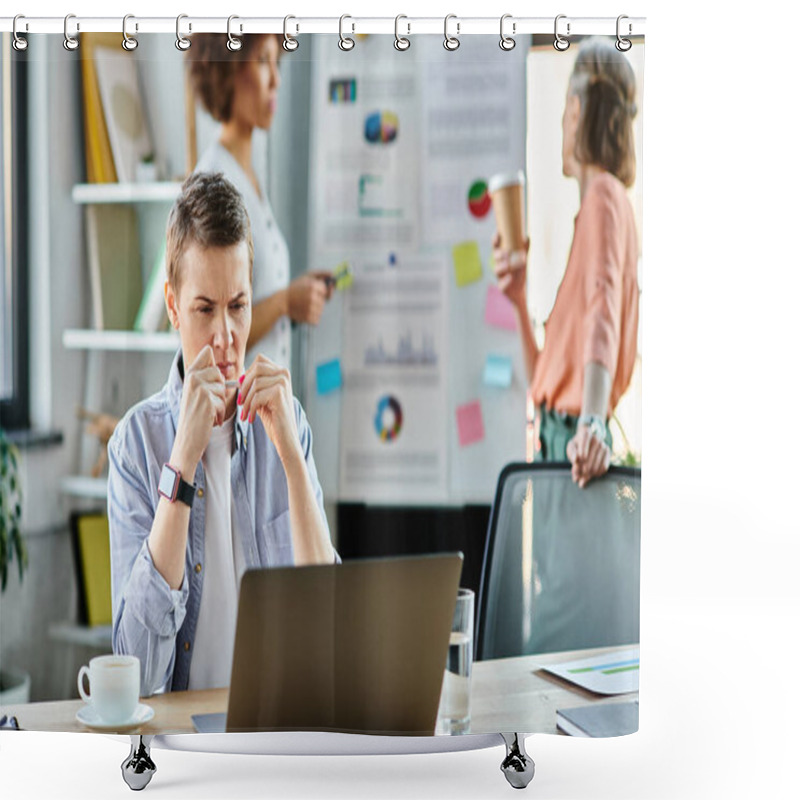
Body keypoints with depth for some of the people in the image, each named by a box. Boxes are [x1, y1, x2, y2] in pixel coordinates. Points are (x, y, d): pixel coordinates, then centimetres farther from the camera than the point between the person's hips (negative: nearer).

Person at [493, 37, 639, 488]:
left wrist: (593, 422, -38)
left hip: (576, 443, -9)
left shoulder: (603, 197, -7)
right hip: (554, 436, 9)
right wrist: (521, 299, 10)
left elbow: (603, 312, -26)